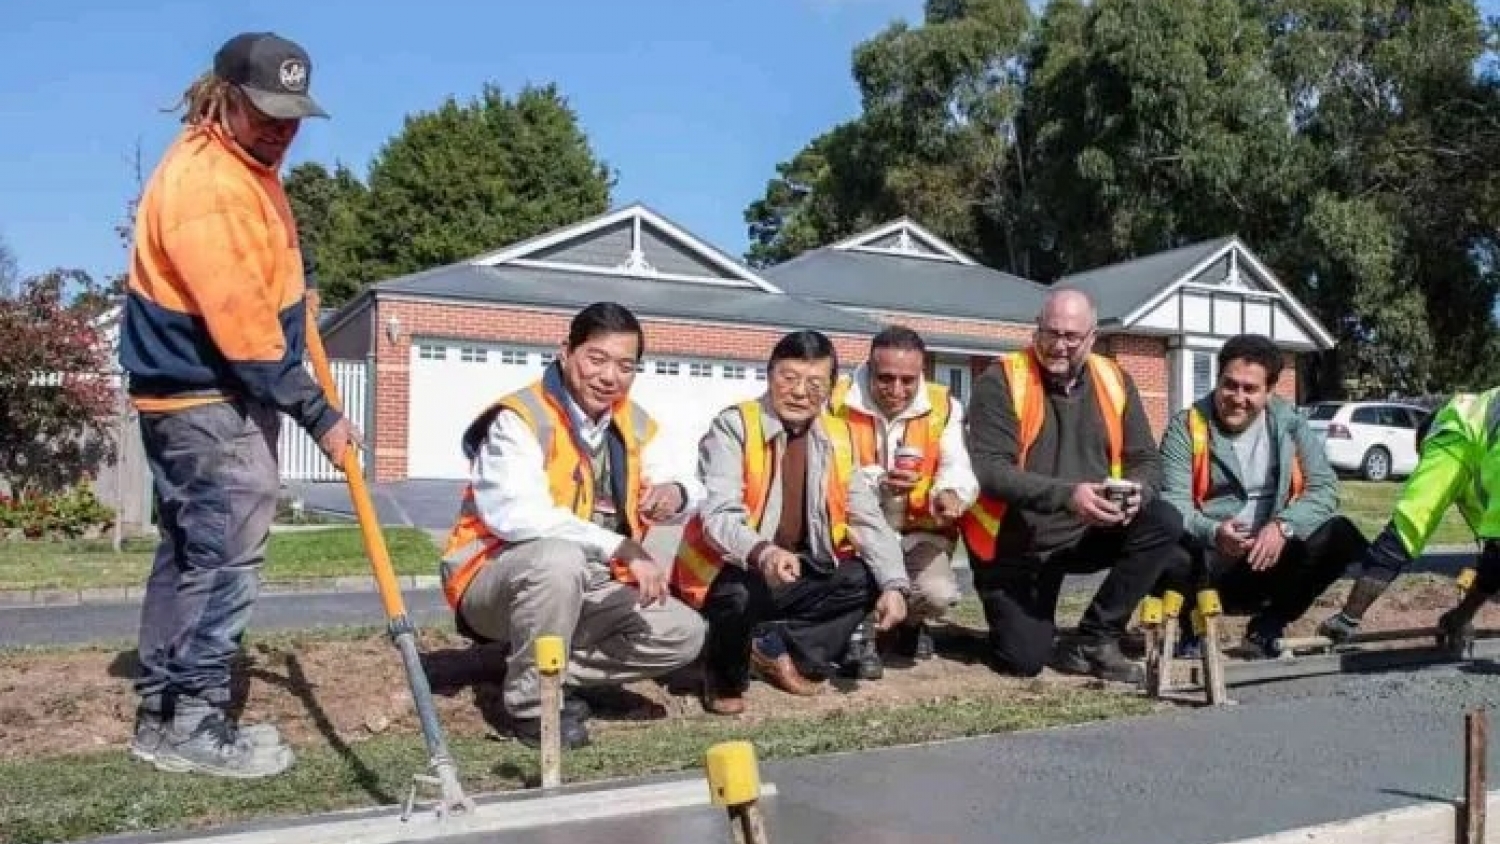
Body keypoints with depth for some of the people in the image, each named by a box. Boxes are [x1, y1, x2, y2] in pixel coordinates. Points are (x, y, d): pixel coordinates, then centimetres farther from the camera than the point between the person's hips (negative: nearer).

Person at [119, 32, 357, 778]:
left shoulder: (246, 165, 12)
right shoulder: (203, 181, -21)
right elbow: (239, 322, -26)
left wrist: (293, 281, 13)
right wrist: (316, 415, -24)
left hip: (218, 395, 11)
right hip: (204, 400, -11)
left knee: (189, 554, 14)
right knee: (226, 557, -7)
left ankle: (163, 715, 24)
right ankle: (195, 725, 2)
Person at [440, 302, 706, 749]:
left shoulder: (634, 424, 4)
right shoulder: (519, 419, -19)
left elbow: (687, 485, 0)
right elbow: (517, 515, -34)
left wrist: (675, 494, -27)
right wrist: (621, 549, -37)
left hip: (587, 589, 6)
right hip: (498, 581, -6)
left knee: (685, 634, -7)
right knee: (559, 558, -38)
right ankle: (531, 703, -17)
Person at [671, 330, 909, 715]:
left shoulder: (838, 437, 2)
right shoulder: (732, 426, -16)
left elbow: (868, 517, 1)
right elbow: (718, 516, -28)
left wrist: (894, 585, -14)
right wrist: (762, 553, -47)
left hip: (797, 573, 6)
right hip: (730, 572, -5)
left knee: (869, 579, -11)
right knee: (740, 596, -36)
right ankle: (725, 676, -3)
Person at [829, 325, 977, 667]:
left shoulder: (943, 407, -2)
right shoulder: (839, 401, -7)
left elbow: (956, 467, -11)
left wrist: (948, 494, -36)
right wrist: (877, 483, -30)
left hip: (920, 529, 1)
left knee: (938, 594, -26)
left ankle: (908, 624, 17)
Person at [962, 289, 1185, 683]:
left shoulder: (1113, 381, 0)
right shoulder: (1000, 382, -15)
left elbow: (1146, 459, 2)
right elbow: (989, 470, -24)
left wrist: (1136, 492, -22)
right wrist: (1065, 494, -35)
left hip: (1088, 532, 4)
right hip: (1016, 545, -4)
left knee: (1164, 524, -20)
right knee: (1023, 660, -12)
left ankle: (1094, 639, -6)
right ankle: (1013, 620, 26)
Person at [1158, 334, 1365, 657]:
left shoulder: (1289, 421, 4)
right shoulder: (1186, 426, -4)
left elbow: (1324, 486, -3)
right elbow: (1173, 502, -14)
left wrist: (1284, 526, -22)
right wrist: (1213, 533, -34)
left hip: (1271, 563, 2)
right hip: (1207, 568, -2)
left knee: (1342, 536, -21)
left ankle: (1268, 625, -2)